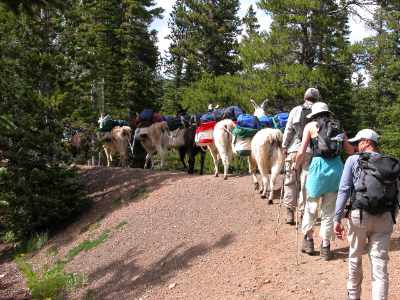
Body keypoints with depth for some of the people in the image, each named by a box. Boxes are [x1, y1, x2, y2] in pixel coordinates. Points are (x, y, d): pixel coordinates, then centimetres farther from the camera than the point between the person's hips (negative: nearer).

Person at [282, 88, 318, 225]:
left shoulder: (296, 110, 2)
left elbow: (288, 130, 0)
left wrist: (284, 146, 7)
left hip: (294, 149, 0)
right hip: (310, 151, 0)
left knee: (290, 181, 8)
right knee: (306, 182, 6)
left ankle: (290, 213, 6)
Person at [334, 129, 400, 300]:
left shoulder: (354, 160, 2)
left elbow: (344, 190, -5)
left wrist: (337, 219, -6)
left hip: (360, 215, -2)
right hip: (385, 217, 2)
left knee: (355, 257, 18)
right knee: (380, 263, 3)